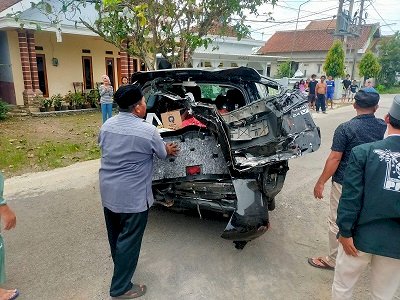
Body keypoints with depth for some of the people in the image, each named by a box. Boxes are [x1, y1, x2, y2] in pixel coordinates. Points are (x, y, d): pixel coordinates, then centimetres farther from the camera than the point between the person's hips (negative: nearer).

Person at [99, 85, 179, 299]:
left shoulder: (106, 125, 0)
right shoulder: (147, 131, -19)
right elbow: (162, 154, -3)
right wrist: (170, 149, 21)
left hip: (108, 191, 7)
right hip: (132, 196, -7)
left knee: (115, 235, 25)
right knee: (128, 240, 8)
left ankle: (119, 265, 49)